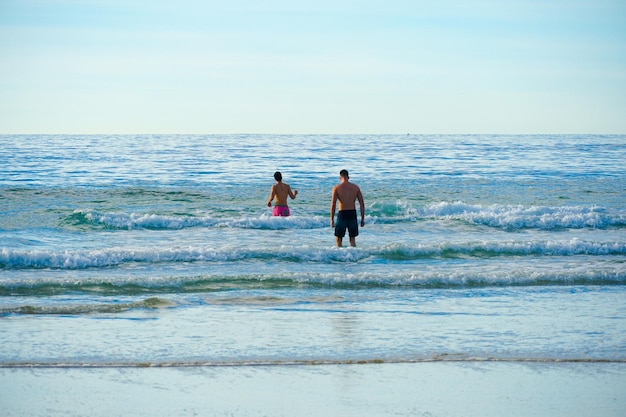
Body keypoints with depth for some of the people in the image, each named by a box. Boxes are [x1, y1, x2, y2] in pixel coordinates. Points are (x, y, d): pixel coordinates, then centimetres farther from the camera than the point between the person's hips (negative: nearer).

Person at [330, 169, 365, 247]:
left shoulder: (336, 188, -4)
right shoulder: (356, 187, 5)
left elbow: (333, 204, -9)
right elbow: (362, 204, 4)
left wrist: (332, 219, -5)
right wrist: (362, 218, 10)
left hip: (342, 214, -3)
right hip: (353, 214, 3)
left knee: (338, 239, 8)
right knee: (352, 239, 13)